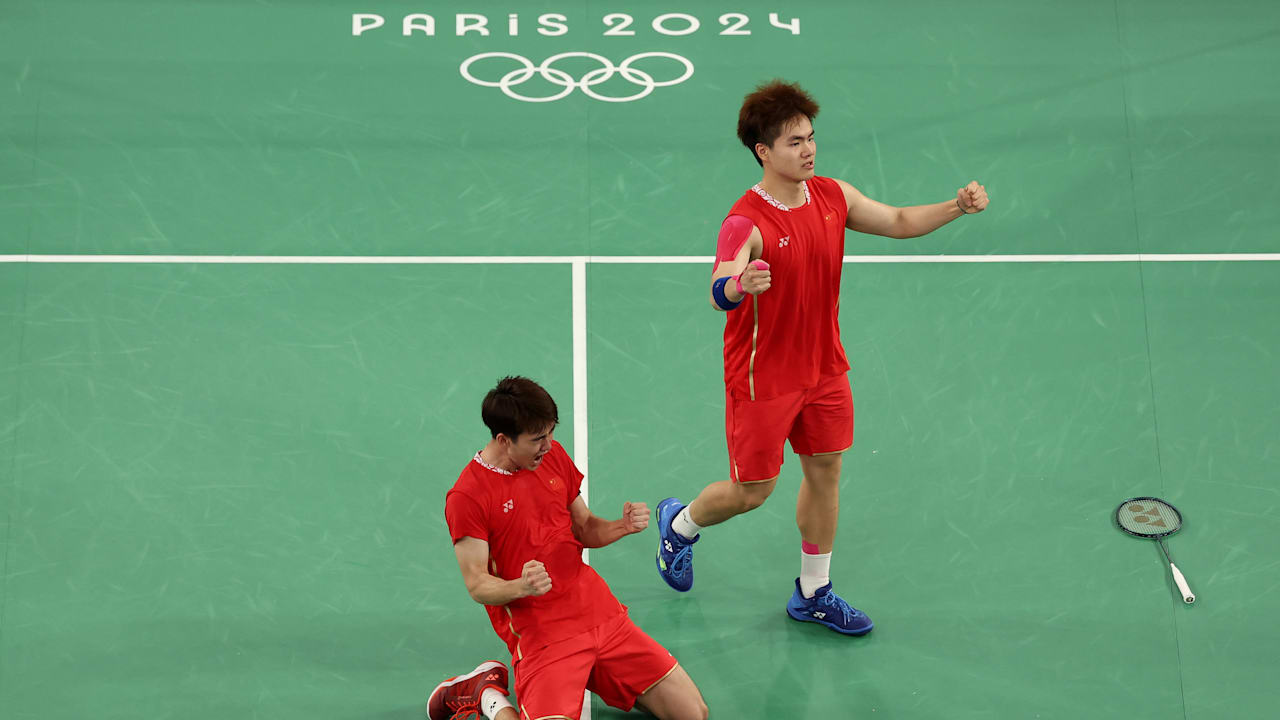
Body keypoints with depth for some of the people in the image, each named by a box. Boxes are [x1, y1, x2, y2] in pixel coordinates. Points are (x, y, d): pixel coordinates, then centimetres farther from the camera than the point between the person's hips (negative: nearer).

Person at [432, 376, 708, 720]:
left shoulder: (552, 454, 8)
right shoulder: (467, 496, -11)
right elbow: (477, 585, -10)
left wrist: (623, 526, -5)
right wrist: (521, 587, -31)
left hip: (602, 614, 6)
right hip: (540, 637, -6)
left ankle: (596, 676, 18)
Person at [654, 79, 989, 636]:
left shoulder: (834, 197, -2)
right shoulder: (746, 222, -24)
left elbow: (900, 222, 8)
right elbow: (719, 293, -39)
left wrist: (956, 206, -9)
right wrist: (740, 284, -63)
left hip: (824, 368, 6)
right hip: (762, 377, -6)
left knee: (825, 473, 13)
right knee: (752, 491, 4)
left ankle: (813, 594, 29)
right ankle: (679, 523, 36)